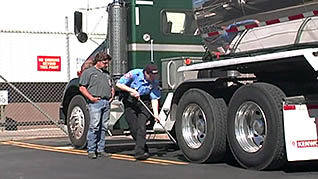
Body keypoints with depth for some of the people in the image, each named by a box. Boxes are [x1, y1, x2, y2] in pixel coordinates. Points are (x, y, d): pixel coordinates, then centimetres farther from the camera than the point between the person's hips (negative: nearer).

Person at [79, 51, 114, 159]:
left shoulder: (107, 73, 25)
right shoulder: (88, 72, 5)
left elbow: (112, 87, 31)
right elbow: (82, 88, -1)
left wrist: (112, 96, 11)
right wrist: (91, 97, -12)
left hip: (107, 102, 6)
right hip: (95, 102, -6)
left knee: (104, 127, 4)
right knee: (94, 126, -13)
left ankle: (101, 149, 8)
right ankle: (91, 150, -9)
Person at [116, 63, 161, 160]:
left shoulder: (155, 81, -9)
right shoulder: (134, 74, -18)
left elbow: (154, 99, -9)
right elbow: (119, 84, -13)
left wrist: (156, 114, -19)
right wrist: (132, 90, -22)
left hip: (144, 103, 1)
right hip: (130, 103, 0)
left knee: (141, 126, -17)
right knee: (133, 128, 0)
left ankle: (139, 152, -19)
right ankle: (143, 148, 18)